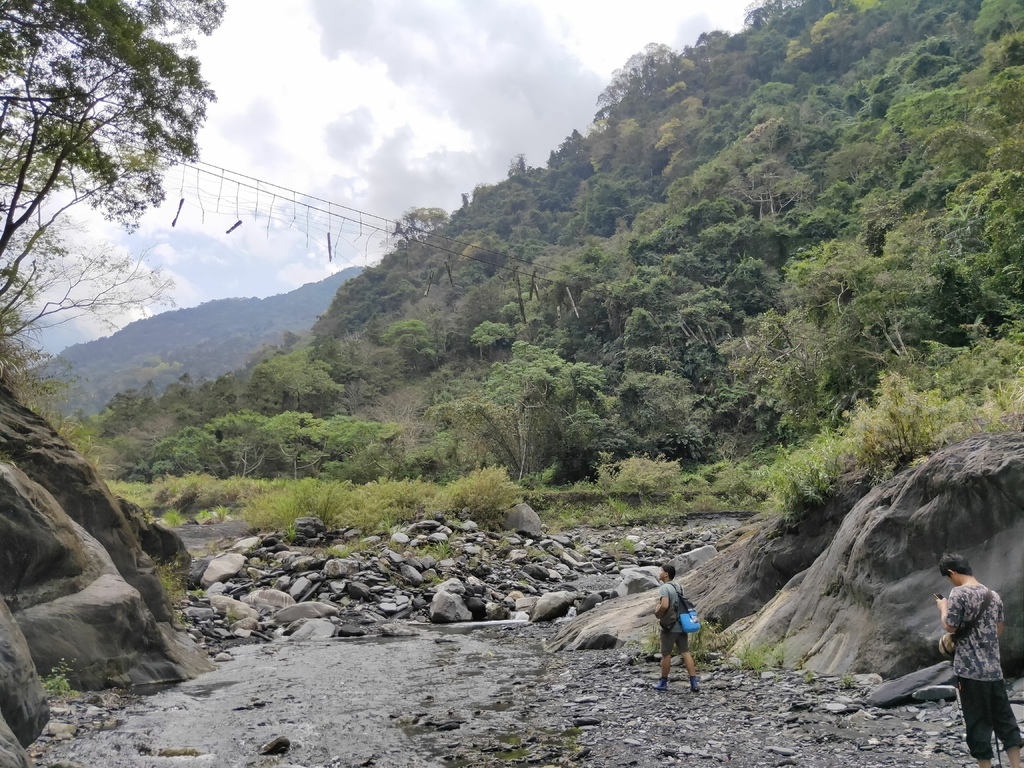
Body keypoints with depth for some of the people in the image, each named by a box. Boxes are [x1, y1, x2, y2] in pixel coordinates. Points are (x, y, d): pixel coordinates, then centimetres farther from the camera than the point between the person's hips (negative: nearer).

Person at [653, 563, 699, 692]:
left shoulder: (664, 588, -15)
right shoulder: (678, 587, 12)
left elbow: (664, 605, -29)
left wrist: (657, 613, -9)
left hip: (669, 627, -7)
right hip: (682, 626, 7)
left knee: (666, 654, 6)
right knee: (686, 653, 7)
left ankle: (663, 683, 17)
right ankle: (694, 682, 2)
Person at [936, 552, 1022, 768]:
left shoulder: (959, 593, -13)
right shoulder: (994, 595, 9)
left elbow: (951, 627, -11)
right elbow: (999, 630, 17)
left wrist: (943, 607, 4)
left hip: (970, 669, -6)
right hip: (994, 668, 6)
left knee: (978, 721, 2)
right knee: (1004, 718, 14)